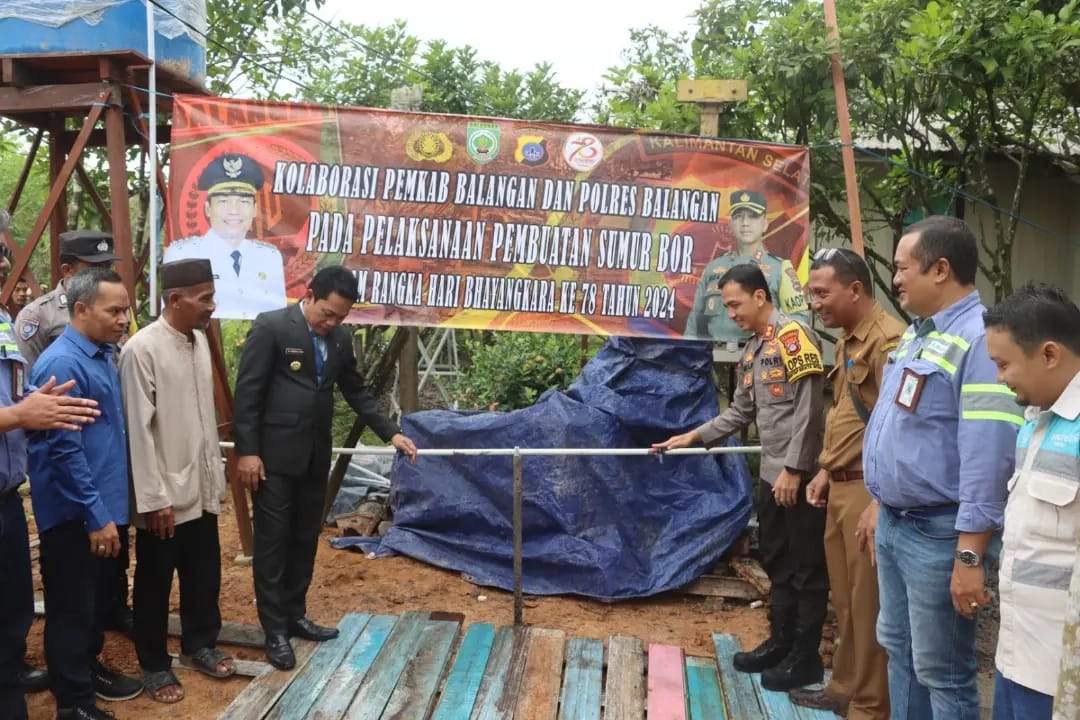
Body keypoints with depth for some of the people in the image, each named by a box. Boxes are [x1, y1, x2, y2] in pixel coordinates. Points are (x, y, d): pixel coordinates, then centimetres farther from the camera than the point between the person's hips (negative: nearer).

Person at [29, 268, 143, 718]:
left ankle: (89, 670, 39)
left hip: (100, 506, 8)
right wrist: (96, 516, -21)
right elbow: (64, 448, -23)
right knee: (71, 608, 6)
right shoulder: (63, 363, -21)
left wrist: (106, 509, 15)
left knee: (97, 598, 21)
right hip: (73, 514, -8)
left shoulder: (103, 356, 6)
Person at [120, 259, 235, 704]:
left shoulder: (200, 340, 5)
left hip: (202, 488, 7)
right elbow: (138, 429, -17)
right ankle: (155, 665, 27)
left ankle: (199, 645, 38)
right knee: (155, 583, 10)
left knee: (204, 574, 18)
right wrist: (154, 498, -16)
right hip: (165, 494, -7)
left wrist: (216, 472, 14)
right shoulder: (142, 349, -18)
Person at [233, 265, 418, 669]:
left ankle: (295, 616, 28)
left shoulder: (340, 338, 7)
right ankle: (275, 631, 11)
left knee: (305, 540, 14)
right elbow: (247, 392, -12)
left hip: (315, 456, 6)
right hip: (274, 455, -6)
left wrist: (391, 433, 10)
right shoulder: (271, 327, -11)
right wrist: (246, 451, -15)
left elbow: (356, 391, 16)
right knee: (273, 542, 2)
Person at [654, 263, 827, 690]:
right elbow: (741, 413, 19)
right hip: (770, 475, 9)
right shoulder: (752, 349, 14)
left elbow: (808, 409, -18)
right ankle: (780, 643, 29)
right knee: (777, 563, 17)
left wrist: (794, 469, -19)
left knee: (805, 568, 2)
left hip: (798, 476, -9)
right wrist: (692, 437, 12)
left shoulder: (793, 335, -13)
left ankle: (805, 658, 13)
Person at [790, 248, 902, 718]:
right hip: (841, 488, 9)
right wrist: (825, 471, 18)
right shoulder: (847, 342, 14)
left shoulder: (887, 340, -17)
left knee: (868, 604, 2)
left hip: (869, 490, -9)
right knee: (844, 599, 19)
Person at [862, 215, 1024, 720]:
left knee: (941, 672, 4)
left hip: (938, 533, -9)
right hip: (894, 524, 9)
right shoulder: (917, 334, 11)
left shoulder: (979, 340, -20)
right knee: (899, 650, 21)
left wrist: (969, 557, -25)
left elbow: (988, 458, -25)